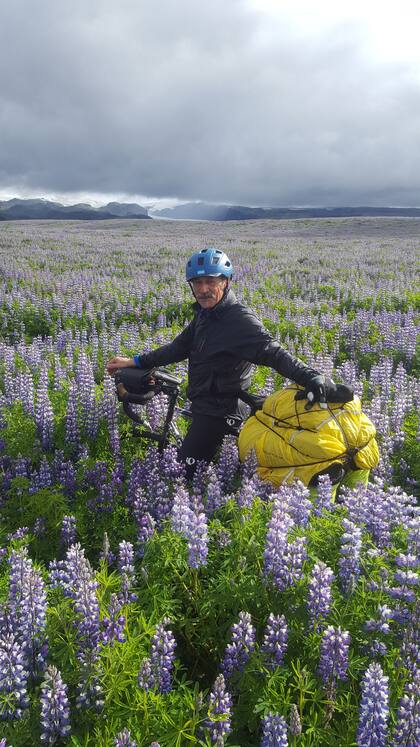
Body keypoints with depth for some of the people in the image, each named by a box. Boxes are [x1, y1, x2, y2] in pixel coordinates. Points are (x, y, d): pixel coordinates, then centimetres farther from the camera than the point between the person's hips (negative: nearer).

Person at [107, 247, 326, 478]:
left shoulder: (240, 319, -21)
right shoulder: (205, 314, 7)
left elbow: (272, 352, -31)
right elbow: (180, 346, 14)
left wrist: (309, 375, -47)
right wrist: (135, 362, 13)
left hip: (219, 412, -9)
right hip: (204, 405, 9)